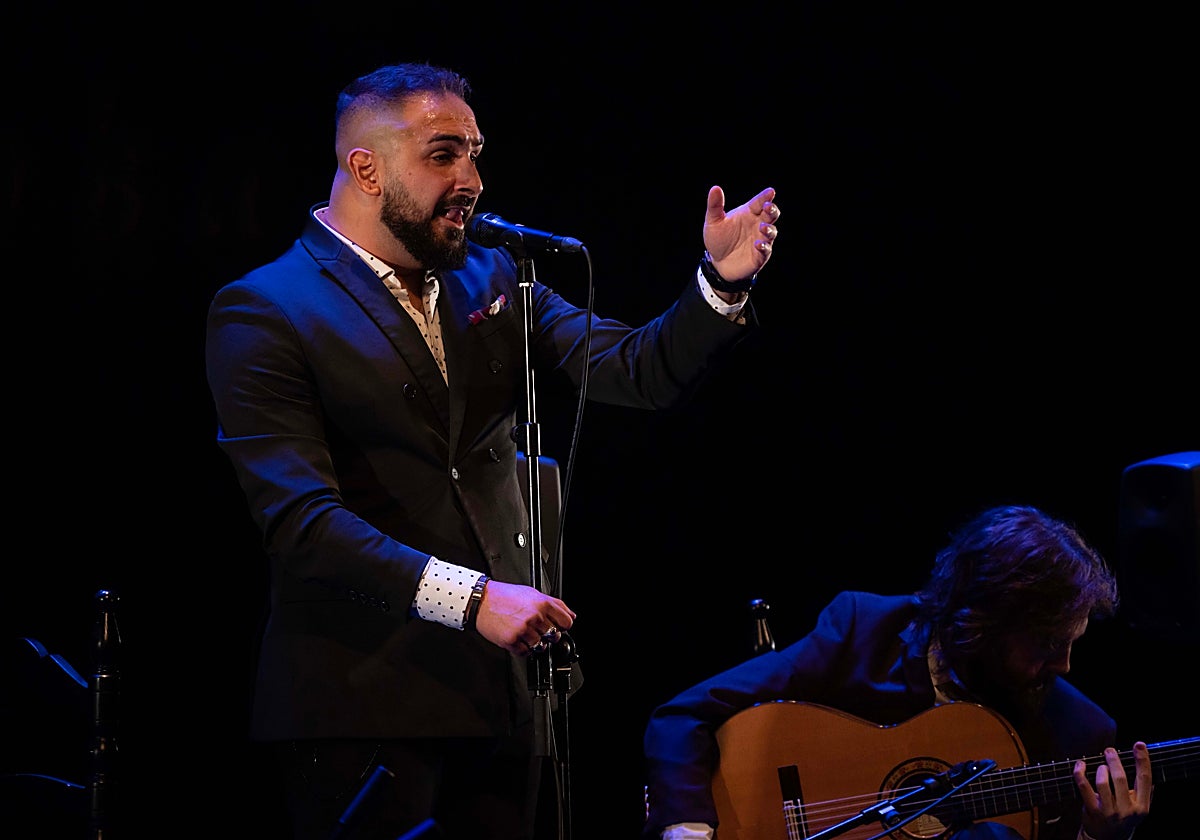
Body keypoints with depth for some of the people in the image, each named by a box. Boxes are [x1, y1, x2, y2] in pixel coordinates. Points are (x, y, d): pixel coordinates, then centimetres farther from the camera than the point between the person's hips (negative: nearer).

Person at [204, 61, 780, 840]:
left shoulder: (493, 278, 12)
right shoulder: (263, 313, -8)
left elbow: (638, 373, 2)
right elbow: (302, 519, -18)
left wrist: (722, 282, -16)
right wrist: (468, 597, -26)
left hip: (502, 688, 6)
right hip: (365, 705, -6)